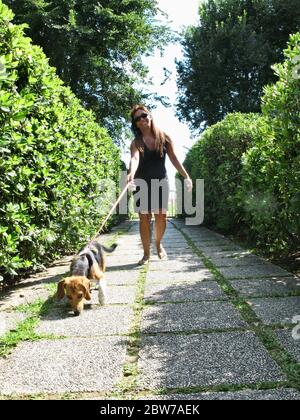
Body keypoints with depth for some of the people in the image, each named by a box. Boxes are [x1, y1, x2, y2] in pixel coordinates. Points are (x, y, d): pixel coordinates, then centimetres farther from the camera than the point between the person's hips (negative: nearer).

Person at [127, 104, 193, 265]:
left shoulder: (164, 138, -2)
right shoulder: (136, 142, -9)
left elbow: (174, 158, -2)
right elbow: (135, 158, -28)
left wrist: (186, 176, -10)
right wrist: (131, 173, -49)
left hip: (161, 181, 1)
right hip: (142, 184, -1)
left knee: (161, 216, -5)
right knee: (144, 219, -2)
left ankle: (158, 243, 25)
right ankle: (146, 253, 11)